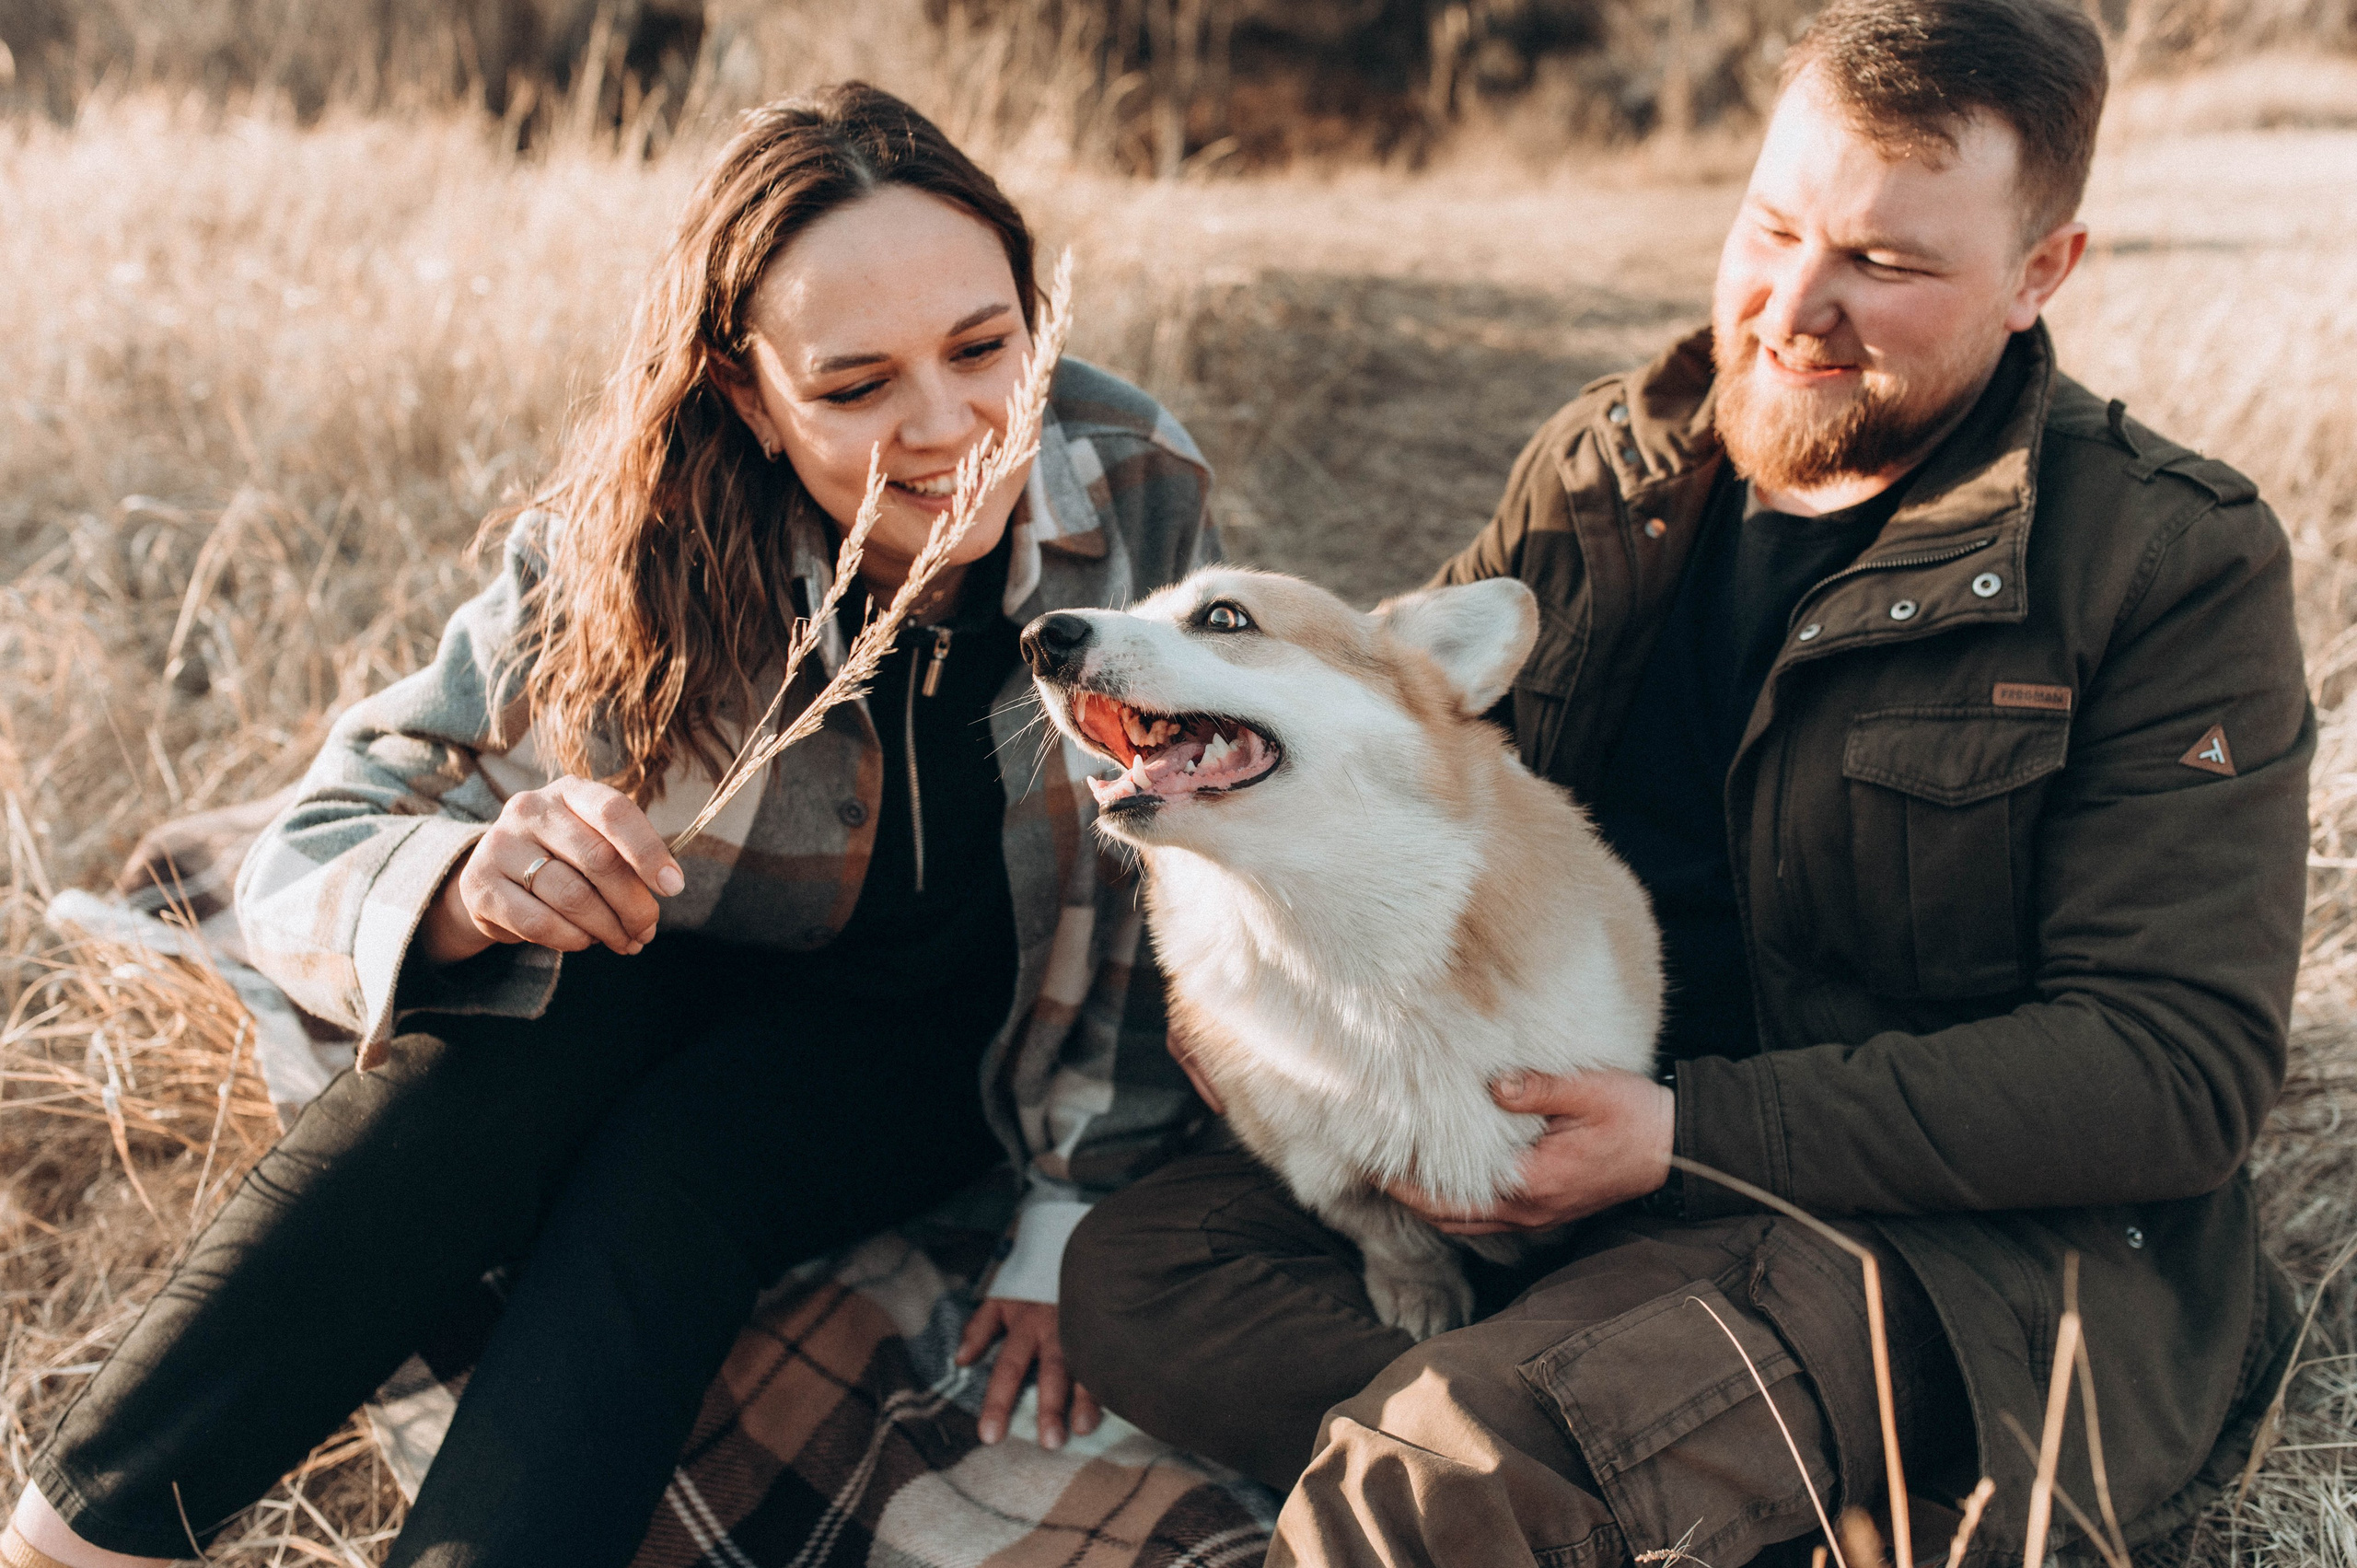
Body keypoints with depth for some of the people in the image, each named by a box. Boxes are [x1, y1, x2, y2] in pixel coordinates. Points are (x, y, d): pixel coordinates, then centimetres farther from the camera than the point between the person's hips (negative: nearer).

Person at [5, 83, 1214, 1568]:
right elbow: (311, 855, -21)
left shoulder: (1141, 487, -22)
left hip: (928, 1031, 0)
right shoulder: (632, 557, -24)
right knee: (453, 1093, -32)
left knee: (667, 1181, -32)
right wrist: (472, 881, -46)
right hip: (662, 961, 1)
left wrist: (1072, 1216, -9)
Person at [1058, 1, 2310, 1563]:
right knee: (1136, 1271, -13)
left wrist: (1692, 1135, -23)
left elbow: (2180, 1067, -15)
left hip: (1975, 1226, -7)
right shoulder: (1604, 470, 7)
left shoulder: (2175, 565, -10)